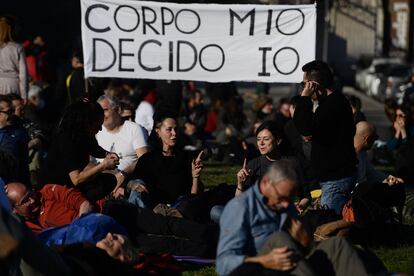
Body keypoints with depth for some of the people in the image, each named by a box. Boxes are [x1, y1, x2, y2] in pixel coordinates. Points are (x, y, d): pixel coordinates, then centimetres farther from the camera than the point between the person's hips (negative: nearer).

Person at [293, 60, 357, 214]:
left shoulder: (334, 104, -17)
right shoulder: (335, 101, 17)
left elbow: (305, 128, -28)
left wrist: (305, 98, -20)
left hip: (336, 180, -11)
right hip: (335, 177, 11)